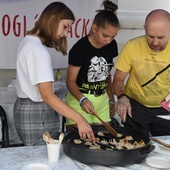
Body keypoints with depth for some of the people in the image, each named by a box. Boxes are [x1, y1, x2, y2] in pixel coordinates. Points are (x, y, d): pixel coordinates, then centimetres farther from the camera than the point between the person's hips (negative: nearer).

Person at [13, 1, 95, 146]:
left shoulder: (28, 41, 10)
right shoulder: (38, 50, -20)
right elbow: (47, 95, -26)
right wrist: (79, 119, -28)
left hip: (26, 108, 10)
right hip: (37, 114, -10)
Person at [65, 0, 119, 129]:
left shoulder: (111, 46, 1)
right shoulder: (80, 48, -17)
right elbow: (71, 81, -15)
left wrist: (111, 99, 17)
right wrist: (82, 100, -32)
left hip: (102, 100, 5)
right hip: (80, 99, -5)